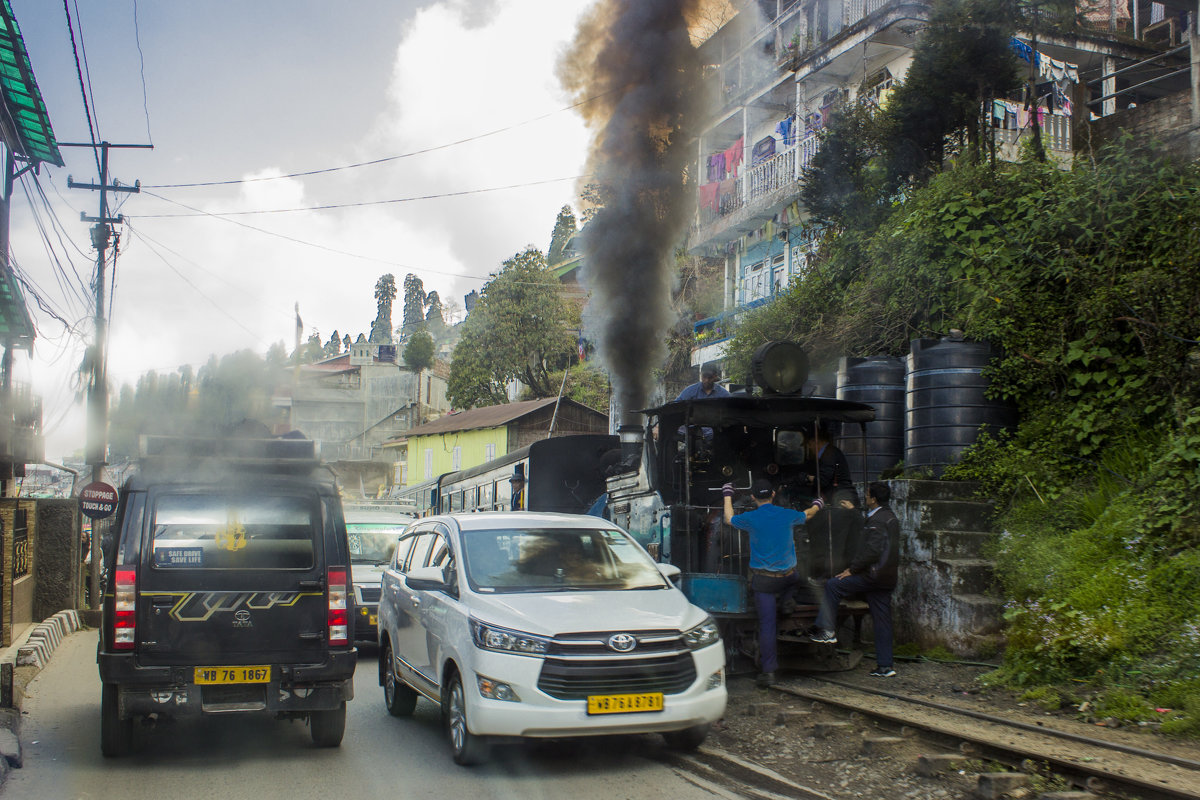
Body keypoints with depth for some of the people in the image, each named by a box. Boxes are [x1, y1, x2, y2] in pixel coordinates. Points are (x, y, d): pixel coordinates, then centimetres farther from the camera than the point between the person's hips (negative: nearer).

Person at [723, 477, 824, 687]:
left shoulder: (750, 518, -8)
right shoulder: (787, 515, -2)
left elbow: (729, 519, 14)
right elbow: (806, 515, 22)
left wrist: (727, 496, 30)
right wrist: (817, 505, 45)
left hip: (763, 579, -1)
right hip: (788, 578, 1)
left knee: (766, 623, -1)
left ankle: (768, 671, -2)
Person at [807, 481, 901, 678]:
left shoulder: (877, 520, -15)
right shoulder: (890, 517, 16)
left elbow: (872, 551, -22)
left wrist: (852, 569, -13)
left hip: (873, 575, -10)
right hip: (887, 579, 10)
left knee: (832, 585, -1)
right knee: (882, 620, 10)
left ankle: (827, 630, 0)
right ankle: (885, 666, 11)